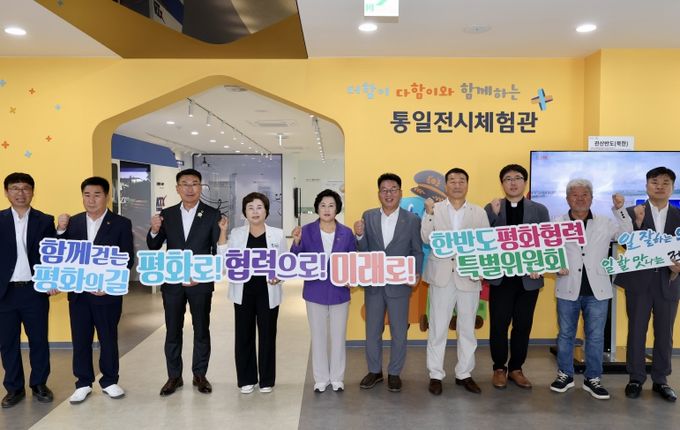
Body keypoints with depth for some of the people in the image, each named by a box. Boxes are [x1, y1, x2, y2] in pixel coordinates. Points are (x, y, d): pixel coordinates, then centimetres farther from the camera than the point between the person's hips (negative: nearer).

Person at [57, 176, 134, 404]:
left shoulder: (121, 223, -4)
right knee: (80, 339, 10)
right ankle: (83, 383, 25)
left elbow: (128, 259, -5)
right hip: (78, 292, 3)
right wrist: (61, 230, -12)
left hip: (107, 292, -2)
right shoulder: (72, 222, 6)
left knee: (108, 339, 9)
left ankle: (109, 381, 25)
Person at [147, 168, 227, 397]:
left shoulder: (212, 215, -4)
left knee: (201, 330, 9)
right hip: (172, 282, 2)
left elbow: (218, 251, -4)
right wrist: (155, 230, -16)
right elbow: (153, 247, 3)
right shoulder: (166, 214, 4)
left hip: (200, 282, -2)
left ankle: (200, 375, 24)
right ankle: (174, 376, 24)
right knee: (172, 331, 10)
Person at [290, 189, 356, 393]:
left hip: (339, 292, 0)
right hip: (315, 292, 0)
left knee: (338, 337, 13)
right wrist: (296, 242, -26)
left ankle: (337, 378, 30)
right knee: (318, 337, 13)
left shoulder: (346, 233, -6)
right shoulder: (307, 231, -7)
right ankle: (321, 378, 29)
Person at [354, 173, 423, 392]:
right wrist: (359, 235, -19)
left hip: (399, 285, -2)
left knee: (399, 333, 10)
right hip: (373, 284, 2)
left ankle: (394, 373, 29)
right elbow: (364, 250, 1)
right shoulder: (368, 217, 1)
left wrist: (416, 274, -15)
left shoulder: (412, 220, -4)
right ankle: (374, 371, 32)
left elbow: (417, 251, 0)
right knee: (372, 331, 14)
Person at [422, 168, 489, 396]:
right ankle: (436, 375, 18)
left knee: (467, 329, 11)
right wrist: (429, 212, -18)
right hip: (441, 276, -1)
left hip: (469, 277, 2)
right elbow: (425, 238, -8)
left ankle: (464, 374, 25)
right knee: (437, 329, 6)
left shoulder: (479, 212, 7)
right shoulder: (434, 209, 3)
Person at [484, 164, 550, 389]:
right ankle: (499, 368, 19)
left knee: (523, 325, 9)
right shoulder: (491, 209, 3)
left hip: (529, 278, 2)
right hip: (500, 277, -1)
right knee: (499, 325, 2)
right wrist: (494, 214, -17)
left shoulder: (539, 210, 7)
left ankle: (516, 368, 25)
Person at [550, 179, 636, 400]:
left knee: (596, 337, 7)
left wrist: (620, 209, -6)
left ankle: (593, 378, 20)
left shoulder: (605, 223, 7)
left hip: (597, 290, 1)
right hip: (568, 289, -1)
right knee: (565, 334, 10)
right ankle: (565, 374, 24)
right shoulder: (557, 223, 2)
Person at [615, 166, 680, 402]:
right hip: (639, 281, -2)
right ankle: (636, 378, 18)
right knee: (636, 332, 6)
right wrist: (636, 222, -23)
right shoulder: (632, 212, 0)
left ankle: (660, 380, 24)